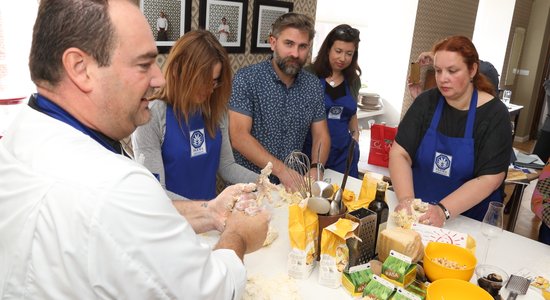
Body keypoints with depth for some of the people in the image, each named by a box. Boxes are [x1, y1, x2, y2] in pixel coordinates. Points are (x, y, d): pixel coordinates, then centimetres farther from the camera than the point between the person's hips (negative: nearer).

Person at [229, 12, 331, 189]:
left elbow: (321, 135, 7)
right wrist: (282, 170, -22)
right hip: (249, 183, -2)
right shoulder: (246, 79, -10)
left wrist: (316, 169, -12)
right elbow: (239, 136, -16)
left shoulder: (314, 85, 3)